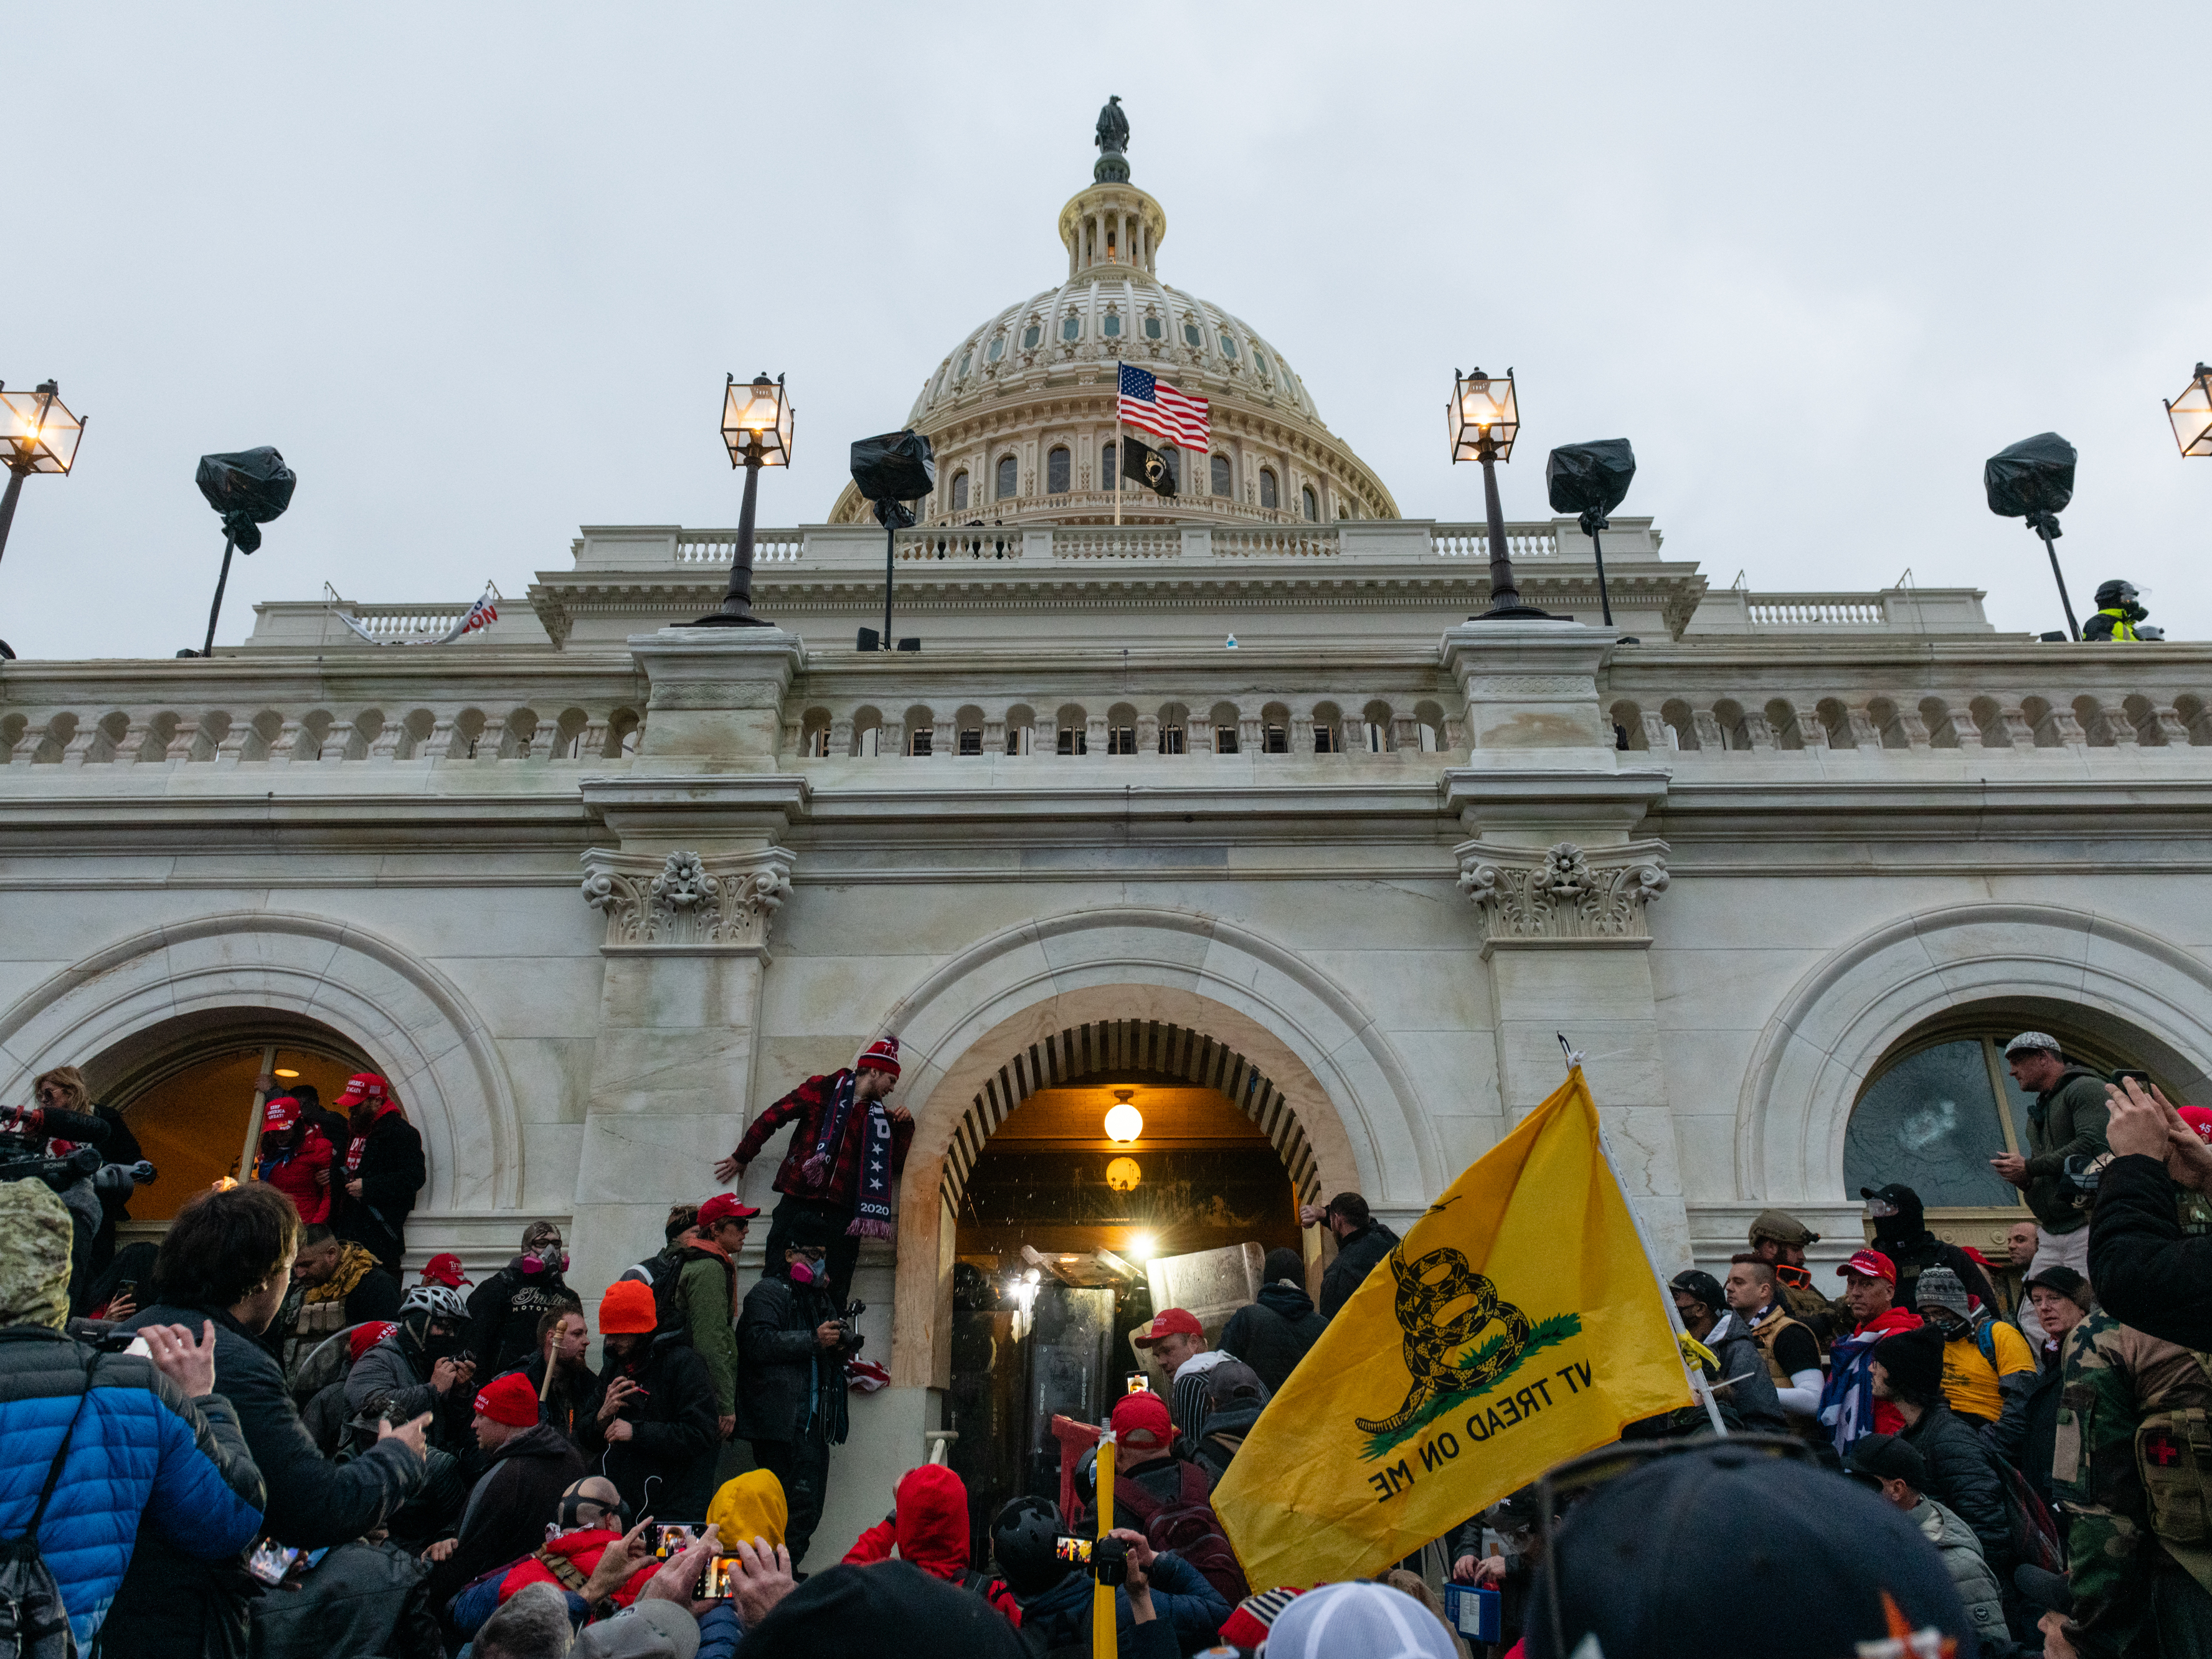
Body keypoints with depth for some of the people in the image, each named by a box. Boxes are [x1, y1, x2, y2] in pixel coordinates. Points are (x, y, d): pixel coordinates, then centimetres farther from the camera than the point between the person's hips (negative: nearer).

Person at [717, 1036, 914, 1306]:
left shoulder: (879, 1117, 16)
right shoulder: (823, 1090, 4)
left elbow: (897, 1162, 16)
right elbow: (772, 1117, 7)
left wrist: (904, 1125, 3)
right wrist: (742, 1157, 10)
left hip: (842, 1214, 4)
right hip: (798, 1206, -3)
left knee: (835, 1296, 0)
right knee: (778, 1282, -3)